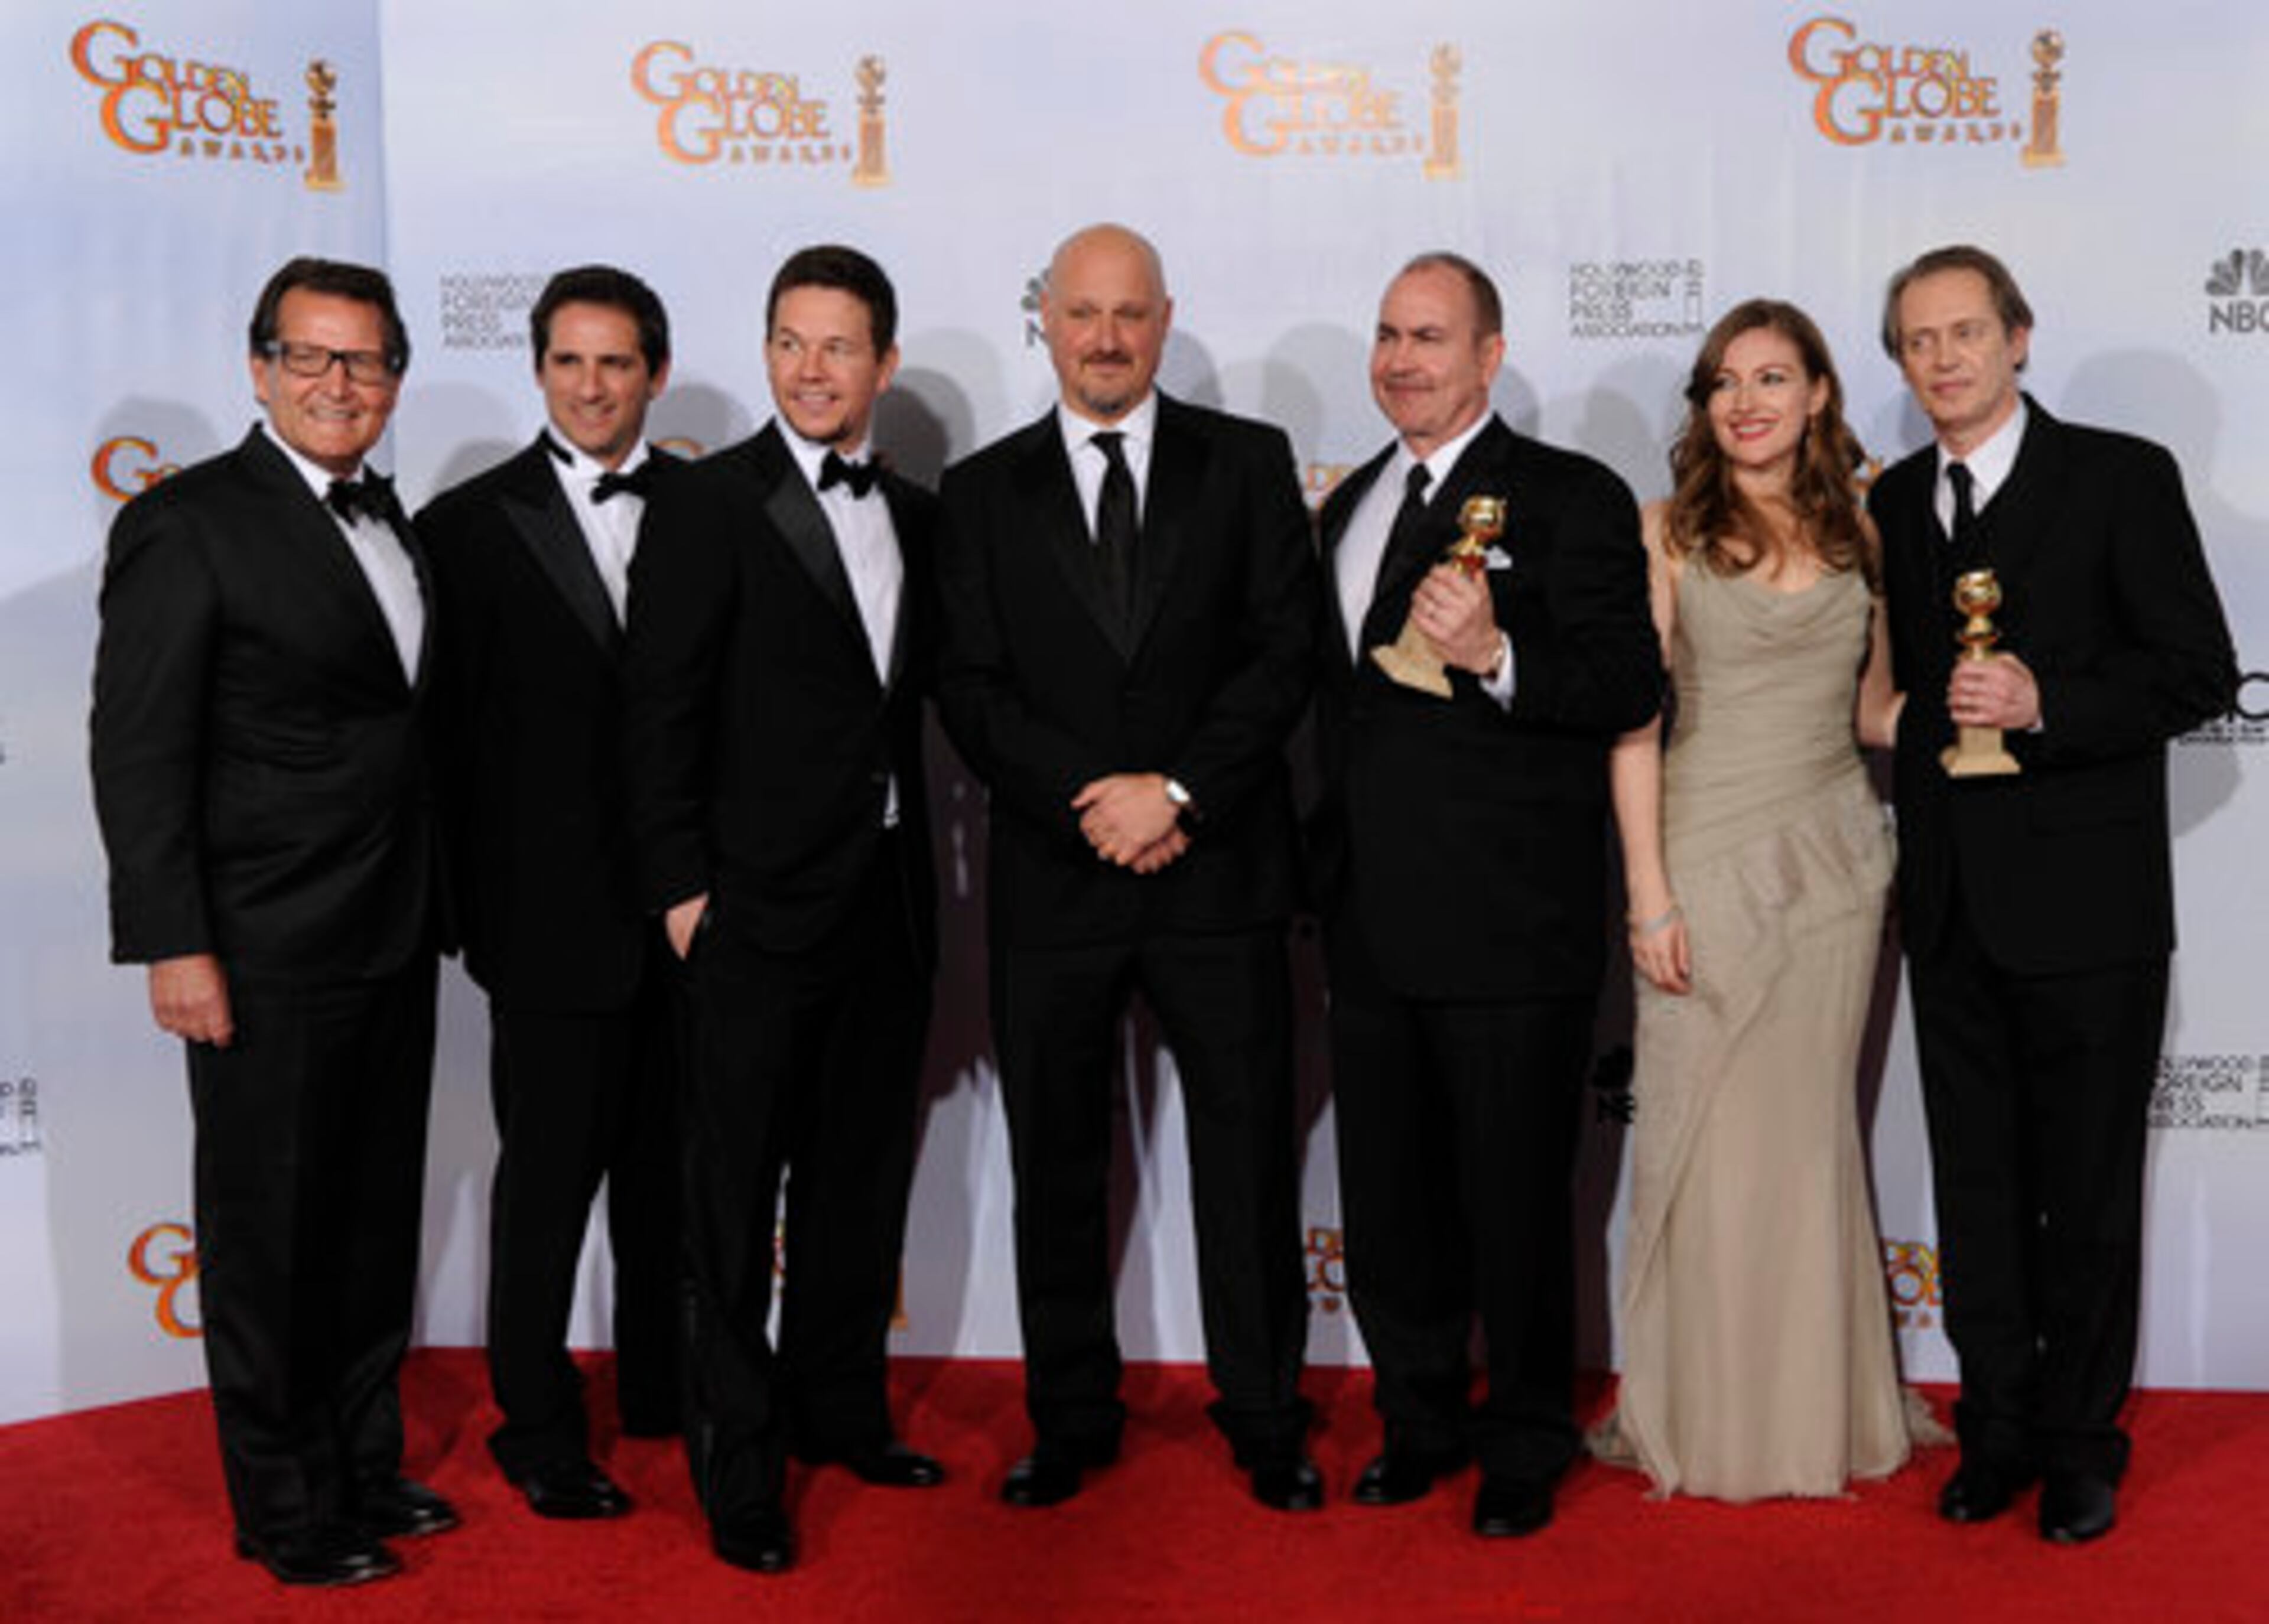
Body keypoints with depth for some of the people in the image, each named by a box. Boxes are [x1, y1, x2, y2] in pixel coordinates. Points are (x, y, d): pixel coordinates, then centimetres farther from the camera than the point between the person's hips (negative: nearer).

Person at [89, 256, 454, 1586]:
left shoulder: (392, 523, 12)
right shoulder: (189, 524, -10)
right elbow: (138, 753, -13)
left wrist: (429, 913, 11)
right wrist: (176, 946, -17)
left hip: (392, 948, 7)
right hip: (269, 959, -7)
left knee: (377, 1223, 17)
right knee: (270, 1237, 6)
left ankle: (366, 1464, 33)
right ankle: (286, 1506, 22)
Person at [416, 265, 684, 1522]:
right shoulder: (471, 525, -1)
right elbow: (449, 734, -2)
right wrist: (473, 903, -5)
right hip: (554, 911, -3)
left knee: (666, 1159, 15)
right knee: (549, 1168, 4)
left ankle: (661, 1382, 31)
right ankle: (536, 1422, 19)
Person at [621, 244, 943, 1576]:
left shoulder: (917, 515, 11)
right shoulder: (707, 508, -7)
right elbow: (661, 716, -9)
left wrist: (920, 862, 7)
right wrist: (684, 886, -13)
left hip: (889, 903, 6)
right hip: (761, 908, -6)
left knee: (862, 1175, 16)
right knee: (739, 1193, 3)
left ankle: (840, 1408, 32)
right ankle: (740, 1466, 15)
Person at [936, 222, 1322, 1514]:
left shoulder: (1250, 463, 5)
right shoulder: (985, 489, 7)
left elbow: (1285, 652, -3)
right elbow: (972, 688, 0)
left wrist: (1177, 792, -14)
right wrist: (1093, 807, -12)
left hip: (1222, 869, -1)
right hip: (1051, 877, 1)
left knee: (1249, 1157, 7)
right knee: (1058, 1167, 10)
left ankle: (1267, 1419, 23)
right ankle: (1072, 1419, 26)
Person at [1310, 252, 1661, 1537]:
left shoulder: (1572, 500, -6)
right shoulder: (1352, 502, 15)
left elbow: (1631, 686, -15)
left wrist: (1494, 655, -31)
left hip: (1510, 929, -6)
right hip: (1370, 925, 7)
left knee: (1516, 1201, 6)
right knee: (1387, 1201, 15)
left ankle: (1527, 1445, 25)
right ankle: (1421, 1419, 33)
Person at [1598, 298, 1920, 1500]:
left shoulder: (1857, 531, 9)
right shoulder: (1667, 532, -1)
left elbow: (1874, 713, 15)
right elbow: (1632, 721, -5)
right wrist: (1648, 894, -11)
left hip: (1833, 861, 3)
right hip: (1711, 860, -3)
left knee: (1811, 1132, 9)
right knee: (1705, 1137, 2)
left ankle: (1814, 1410, 23)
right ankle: (1705, 1418, 17)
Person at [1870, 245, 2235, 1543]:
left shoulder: (2122, 477, -4)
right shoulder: (1893, 503, 10)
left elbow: (2202, 672, -9)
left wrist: (2045, 704, -20)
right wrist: (1925, 738, 1)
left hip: (2084, 901, -4)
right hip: (1952, 904, 4)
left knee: (2087, 1192, 6)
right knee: (1977, 1184, 11)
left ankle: (2082, 1445, 22)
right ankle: (1998, 1431, 25)